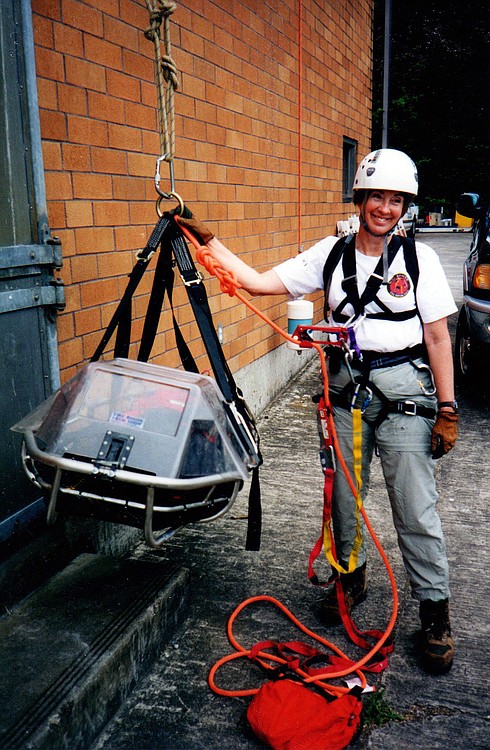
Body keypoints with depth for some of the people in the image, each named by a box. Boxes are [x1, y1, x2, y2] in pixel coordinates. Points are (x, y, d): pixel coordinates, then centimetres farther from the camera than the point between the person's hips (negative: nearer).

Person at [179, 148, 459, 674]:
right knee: (341, 497, 13)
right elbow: (260, 283, 1)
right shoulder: (330, 254, 5)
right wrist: (206, 240, -4)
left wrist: (447, 409, -4)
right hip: (345, 391, 3)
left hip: (404, 393, -3)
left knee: (416, 509, 0)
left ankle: (434, 612, 18)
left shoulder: (418, 258, -1)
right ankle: (350, 578, 39)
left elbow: (437, 338, 0)